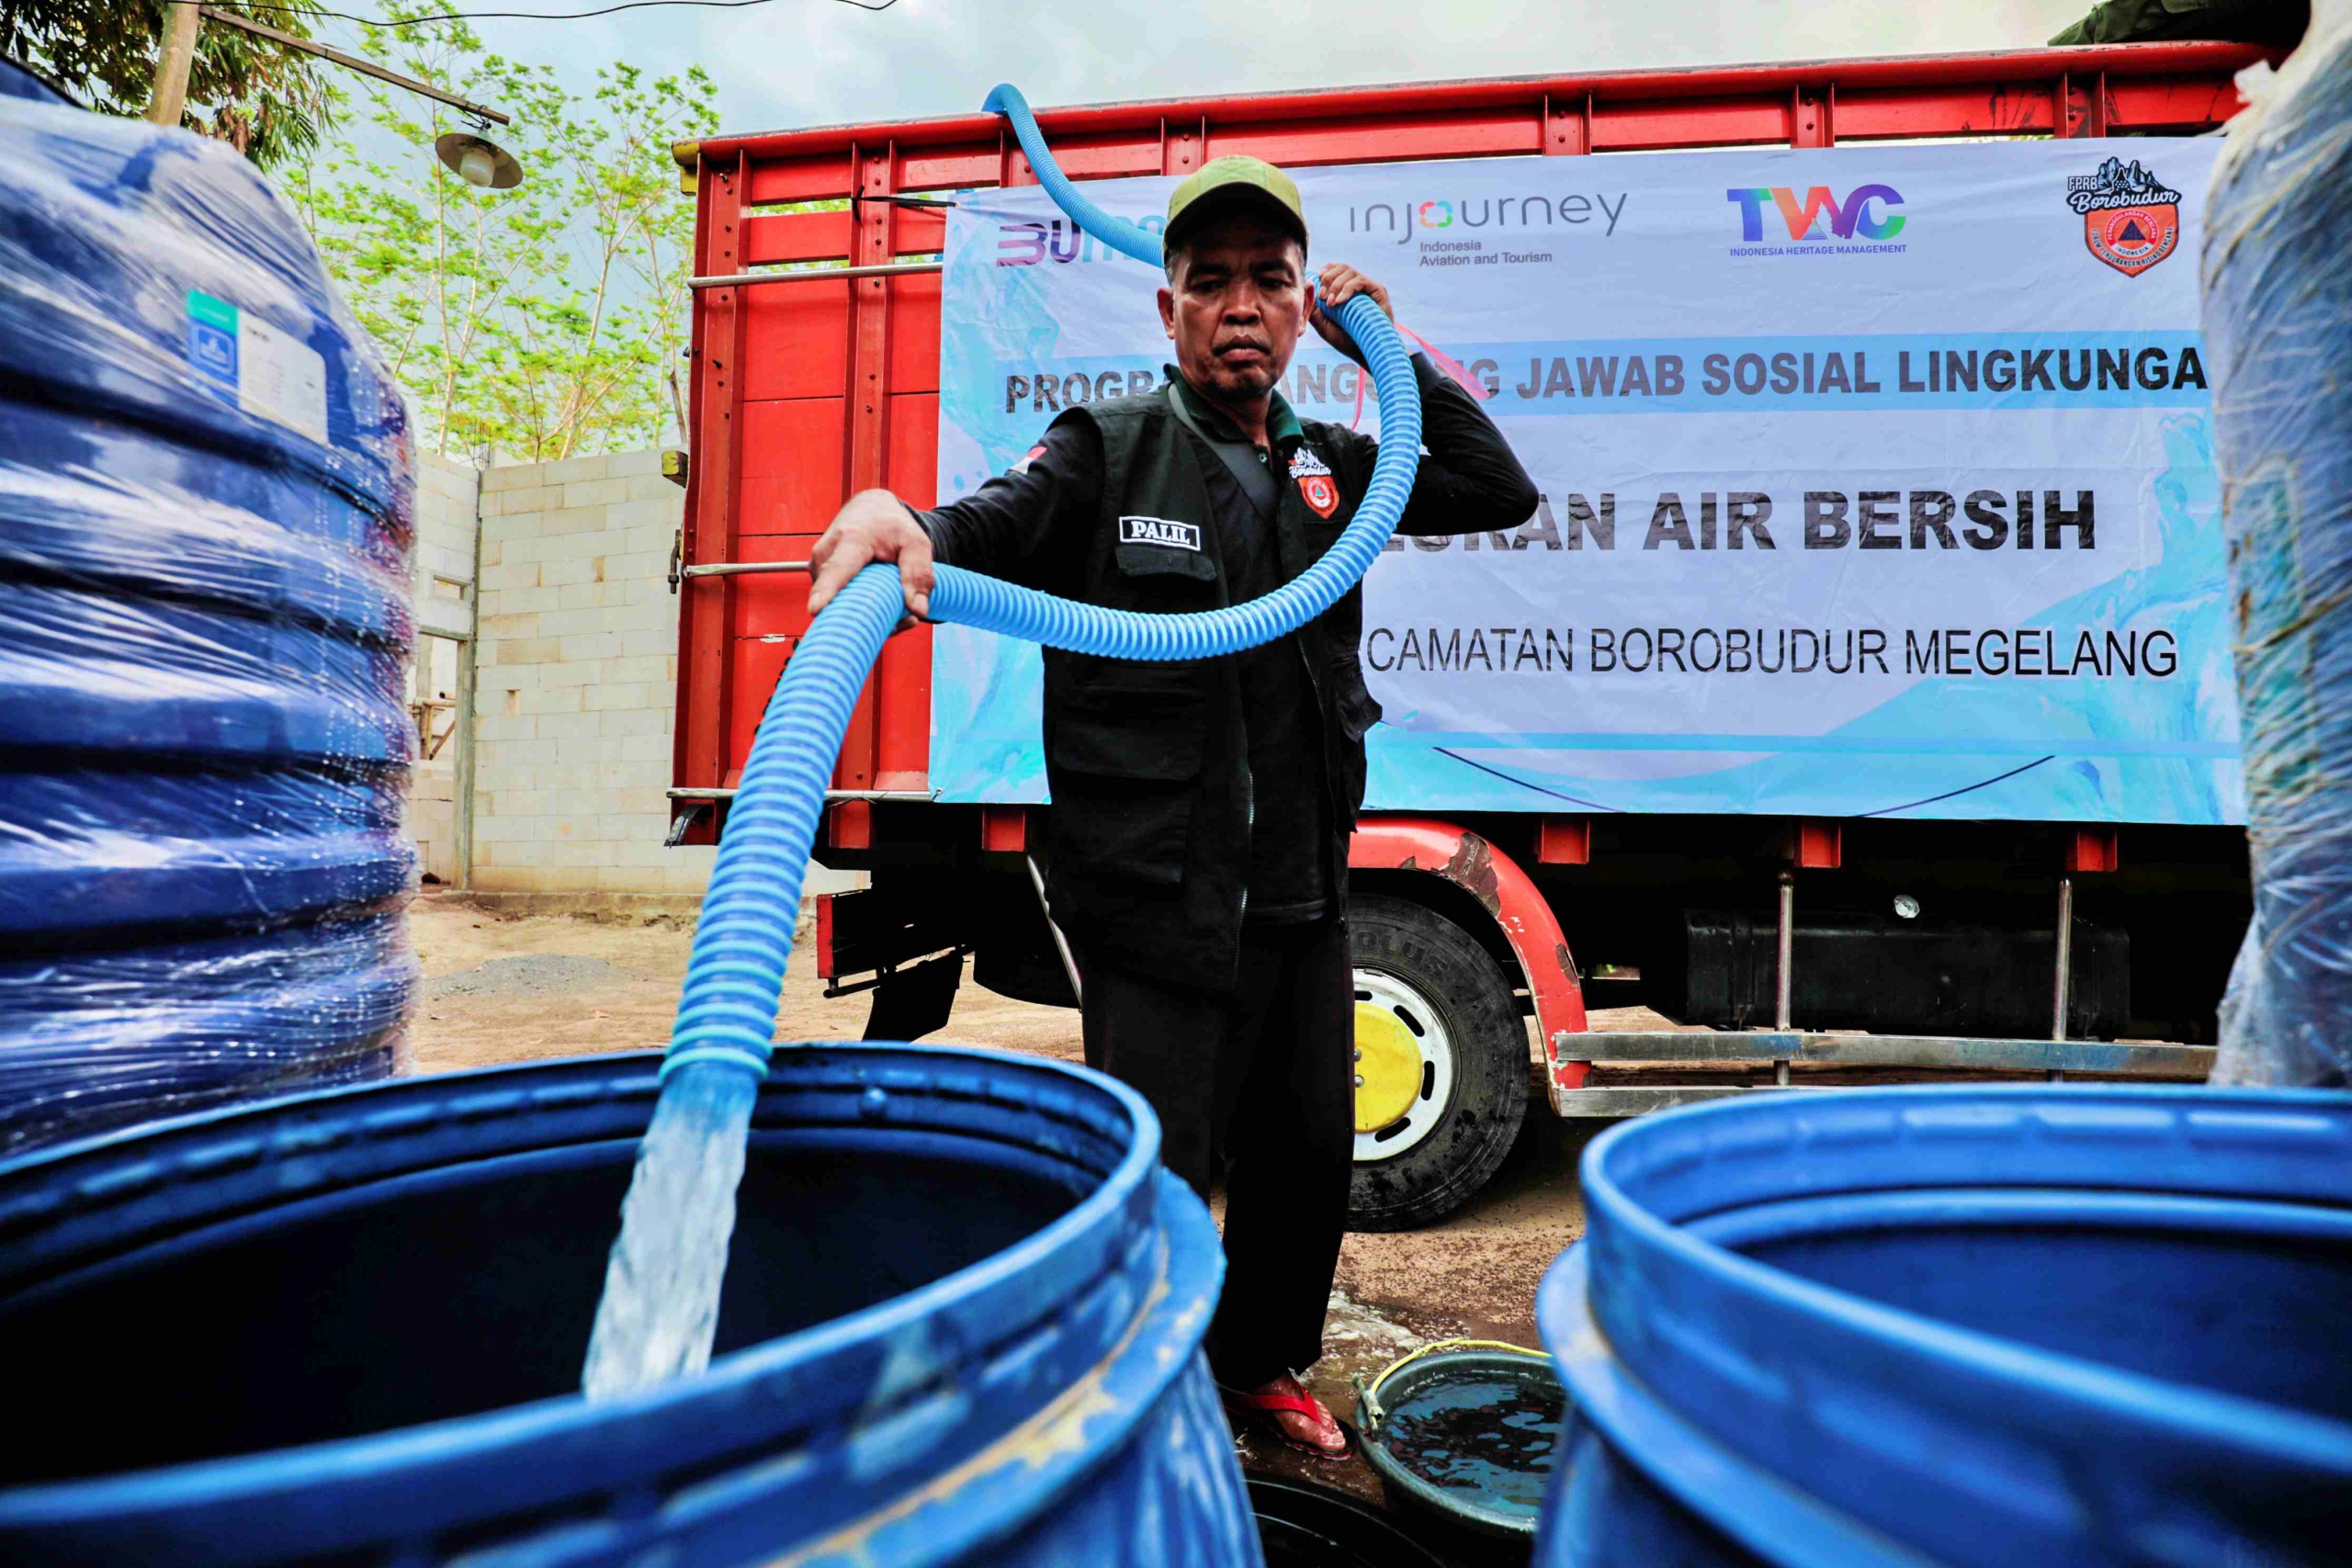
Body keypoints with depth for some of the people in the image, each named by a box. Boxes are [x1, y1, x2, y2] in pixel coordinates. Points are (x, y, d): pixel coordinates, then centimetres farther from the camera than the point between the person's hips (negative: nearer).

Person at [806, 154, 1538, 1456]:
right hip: (1156, 910, -6)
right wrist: (894, 517, -40)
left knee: (1307, 1154, 19)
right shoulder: (1107, 449, -2)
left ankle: (1260, 1363, 44)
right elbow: (987, 529, -16)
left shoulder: (1325, 465, 13)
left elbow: (1500, 493, 11)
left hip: (1301, 901, 6)